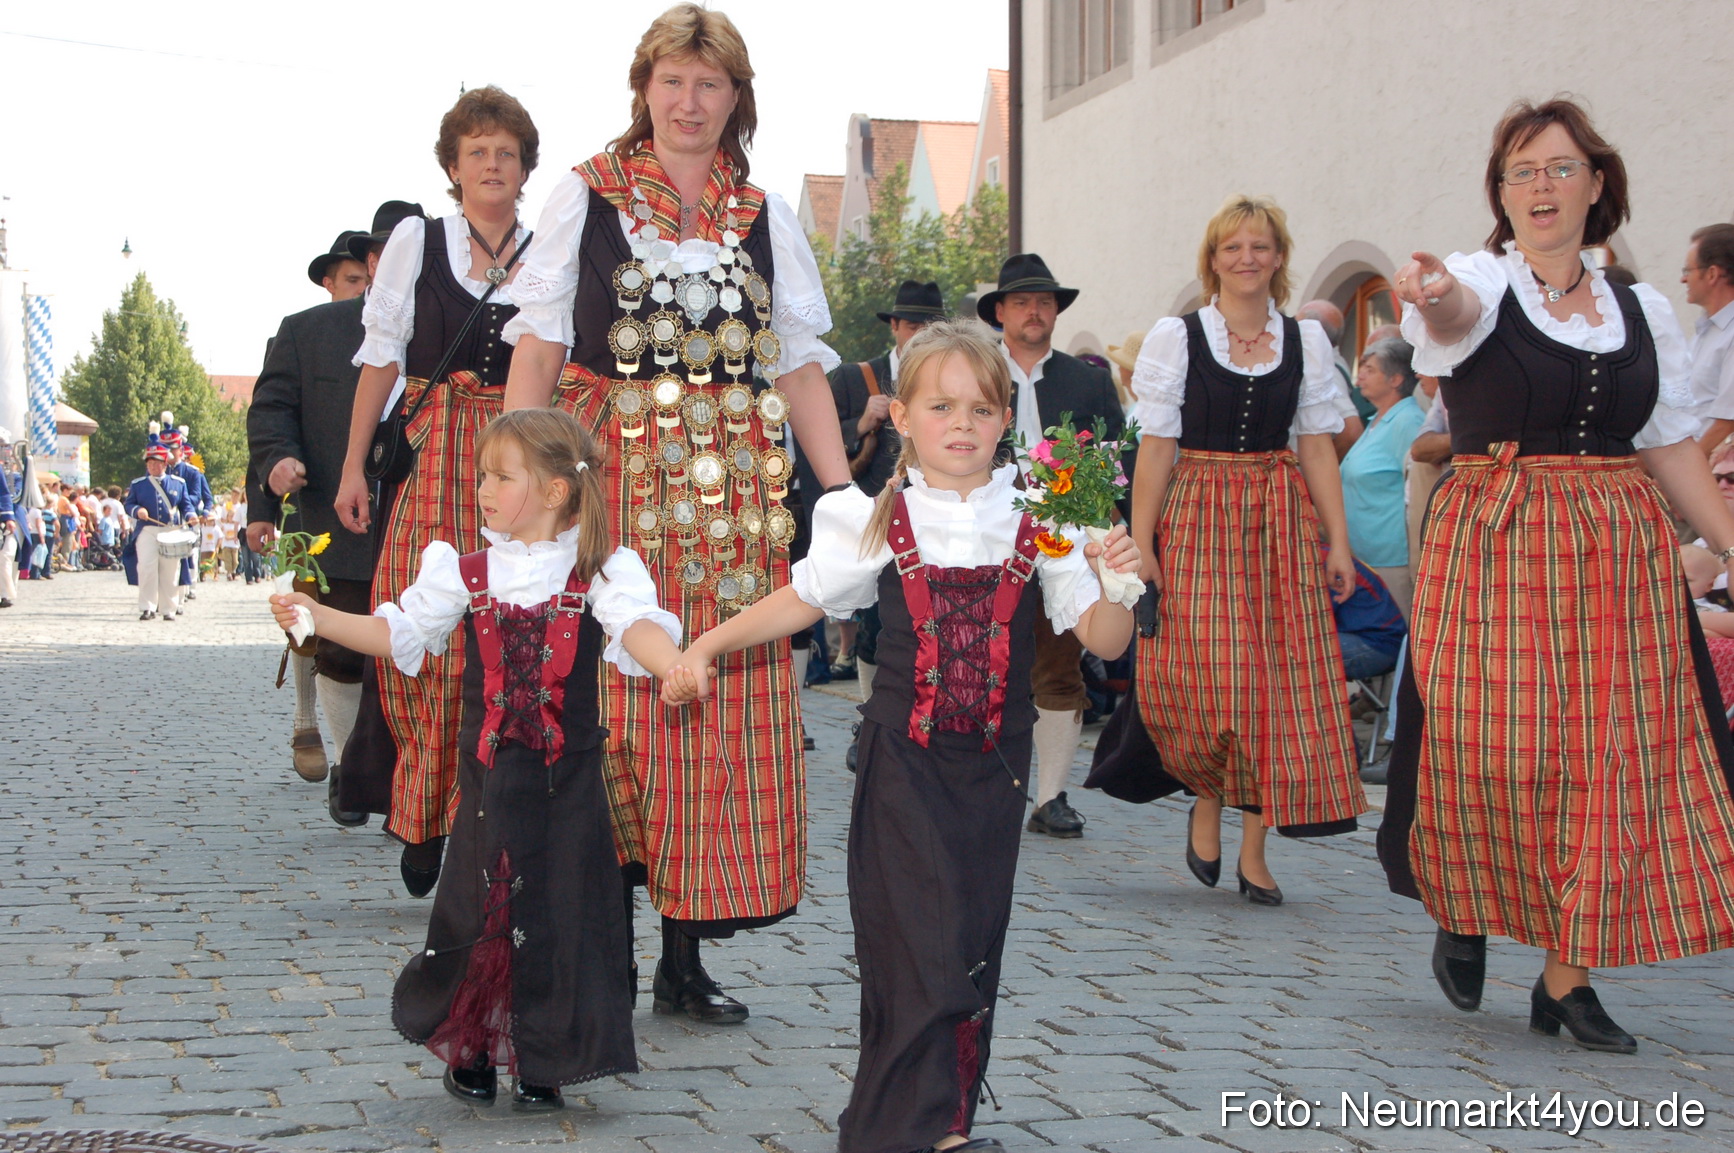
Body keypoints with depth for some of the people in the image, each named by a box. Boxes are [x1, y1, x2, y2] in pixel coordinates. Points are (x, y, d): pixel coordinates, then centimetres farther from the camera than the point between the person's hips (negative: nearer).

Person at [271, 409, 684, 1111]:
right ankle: (470, 1054, 26)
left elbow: (636, 625, -21)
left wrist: (675, 666, -42)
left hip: (567, 781, -2)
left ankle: (542, 1067, 16)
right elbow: (400, 633, 11)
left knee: (557, 913, 2)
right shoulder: (464, 574, 6)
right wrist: (319, 616, 1)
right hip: (488, 779, 2)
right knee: (476, 909, 8)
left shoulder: (599, 573, -4)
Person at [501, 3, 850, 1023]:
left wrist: (844, 494, 3)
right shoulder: (586, 197, 6)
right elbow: (537, 355, 2)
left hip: (735, 486, 3)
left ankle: (685, 957, 8)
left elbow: (802, 369, 12)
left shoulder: (766, 217, 13)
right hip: (611, 474, -2)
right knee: (609, 694, -7)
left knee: (727, 705, 0)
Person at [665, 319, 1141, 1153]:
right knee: (922, 945, -10)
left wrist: (1118, 583, -21)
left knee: (974, 943, 5)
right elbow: (804, 599, 12)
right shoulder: (876, 523, -1)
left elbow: (1104, 641, -2)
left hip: (994, 766, 2)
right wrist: (704, 647, 9)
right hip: (904, 762, -2)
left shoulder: (1039, 524, -1)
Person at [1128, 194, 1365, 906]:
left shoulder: (1305, 340, 8)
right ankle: (1207, 800, 18)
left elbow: (1317, 446, 8)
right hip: (1198, 519, -2)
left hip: (1283, 522, 2)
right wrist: (1141, 544, -8)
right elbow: (1156, 447, -2)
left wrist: (1337, 542, 1)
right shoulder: (1175, 337, 1)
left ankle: (1253, 850, 8)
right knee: (1204, 675, -11)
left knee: (1279, 675, -1)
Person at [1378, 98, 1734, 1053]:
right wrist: (1432, 294, -50)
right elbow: (1458, 309, -27)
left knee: (1607, 758, -1)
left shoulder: (1643, 312, 11)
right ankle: (1462, 914, 20)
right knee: (1484, 747, -10)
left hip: (1620, 551, 4)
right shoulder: (1478, 284, -1)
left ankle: (1566, 979, 10)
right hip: (1491, 544, -3)